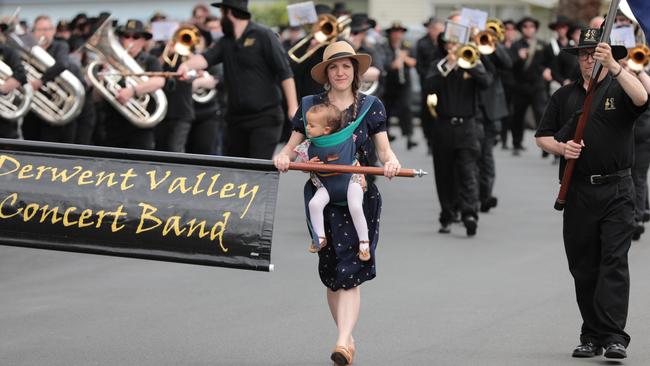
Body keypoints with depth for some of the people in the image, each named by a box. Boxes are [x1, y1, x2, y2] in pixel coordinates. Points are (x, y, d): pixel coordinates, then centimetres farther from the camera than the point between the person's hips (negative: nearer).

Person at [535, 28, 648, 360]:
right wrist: (562, 147, -6)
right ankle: (591, 336, 13)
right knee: (583, 267, 6)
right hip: (578, 192, 4)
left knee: (614, 263, -11)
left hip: (616, 192, -4)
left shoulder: (618, 90, 3)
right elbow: (542, 137, 15)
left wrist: (612, 64, -28)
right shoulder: (564, 96, 14)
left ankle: (614, 336, -15)